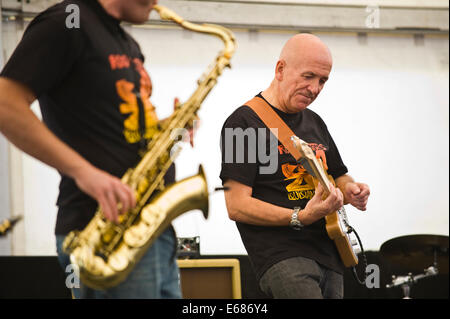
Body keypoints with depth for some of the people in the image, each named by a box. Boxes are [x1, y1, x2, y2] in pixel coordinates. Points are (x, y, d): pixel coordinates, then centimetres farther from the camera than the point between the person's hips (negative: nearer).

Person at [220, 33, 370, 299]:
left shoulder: (314, 122, 20)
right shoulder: (245, 122, -6)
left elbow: (339, 176, 32)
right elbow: (237, 206, -13)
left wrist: (351, 190, 8)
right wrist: (301, 218, -22)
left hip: (331, 256, 8)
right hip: (281, 254, -8)